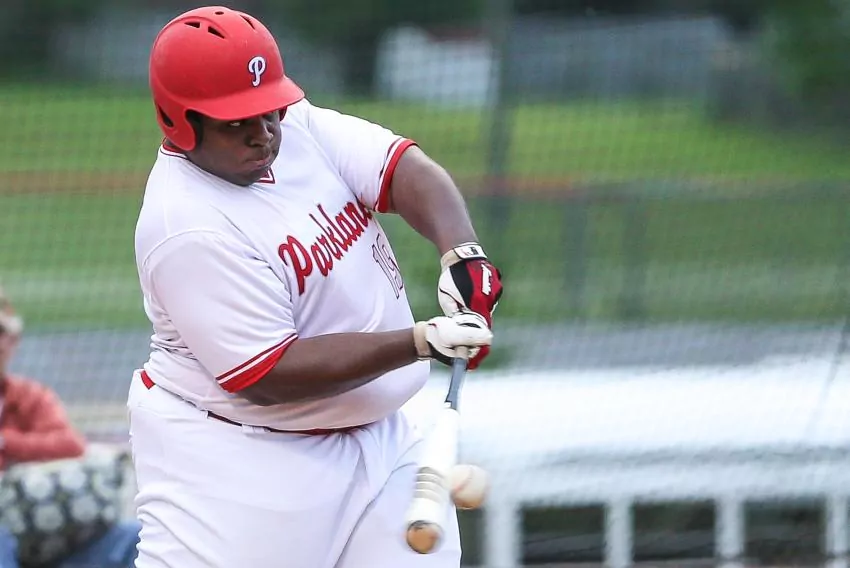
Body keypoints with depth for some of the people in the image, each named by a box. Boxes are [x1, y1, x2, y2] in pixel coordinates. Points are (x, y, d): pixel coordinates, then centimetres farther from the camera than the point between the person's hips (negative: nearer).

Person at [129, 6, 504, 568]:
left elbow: (405, 167, -8)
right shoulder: (189, 230, -23)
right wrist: (421, 342, -27)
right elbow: (267, 376, -24)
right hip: (235, 455, -7)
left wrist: (461, 254, -29)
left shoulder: (297, 126, -2)